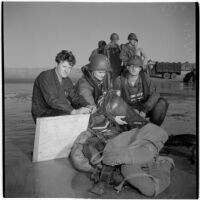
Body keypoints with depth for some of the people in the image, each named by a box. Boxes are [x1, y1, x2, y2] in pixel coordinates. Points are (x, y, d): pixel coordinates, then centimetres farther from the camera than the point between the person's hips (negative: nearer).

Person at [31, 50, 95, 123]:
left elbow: (75, 97, 3)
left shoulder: (67, 81, 10)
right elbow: (52, 100, -27)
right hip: (43, 114, -7)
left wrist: (87, 106, -19)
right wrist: (74, 111, -36)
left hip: (60, 113, 7)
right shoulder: (45, 77, -14)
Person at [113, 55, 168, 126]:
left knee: (162, 103, -20)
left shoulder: (145, 77, -10)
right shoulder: (119, 81, -16)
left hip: (145, 108, 2)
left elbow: (155, 94, -19)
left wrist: (144, 110, -31)